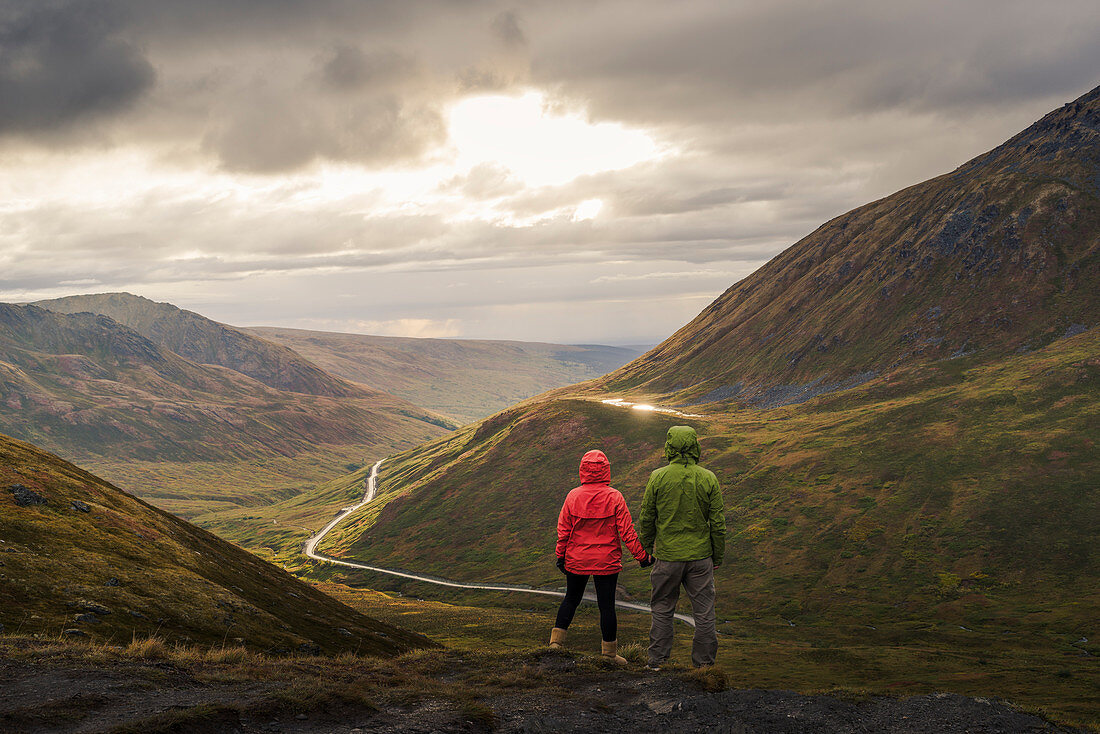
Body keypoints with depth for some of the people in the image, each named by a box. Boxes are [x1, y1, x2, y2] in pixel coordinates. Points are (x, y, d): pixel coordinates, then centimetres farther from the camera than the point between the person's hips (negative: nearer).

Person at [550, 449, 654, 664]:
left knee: (571, 599, 18)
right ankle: (609, 652, 12)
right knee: (606, 605, 5)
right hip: (607, 562, -2)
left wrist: (561, 556, 11)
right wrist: (641, 555, 0)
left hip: (576, 560, 2)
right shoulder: (614, 497, -10)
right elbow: (626, 531, -9)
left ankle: (556, 640, 19)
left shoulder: (573, 496, -6)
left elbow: (563, 530, -1)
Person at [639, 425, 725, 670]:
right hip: (700, 556, 0)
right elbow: (718, 523, -1)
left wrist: (645, 548, 13)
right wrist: (718, 557, 9)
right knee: (704, 611, 8)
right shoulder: (709, 479, -4)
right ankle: (704, 663, 13)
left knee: (662, 608, 13)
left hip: (667, 555, 0)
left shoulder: (658, 477, -7)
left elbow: (646, 518, -1)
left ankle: (656, 660, 17)